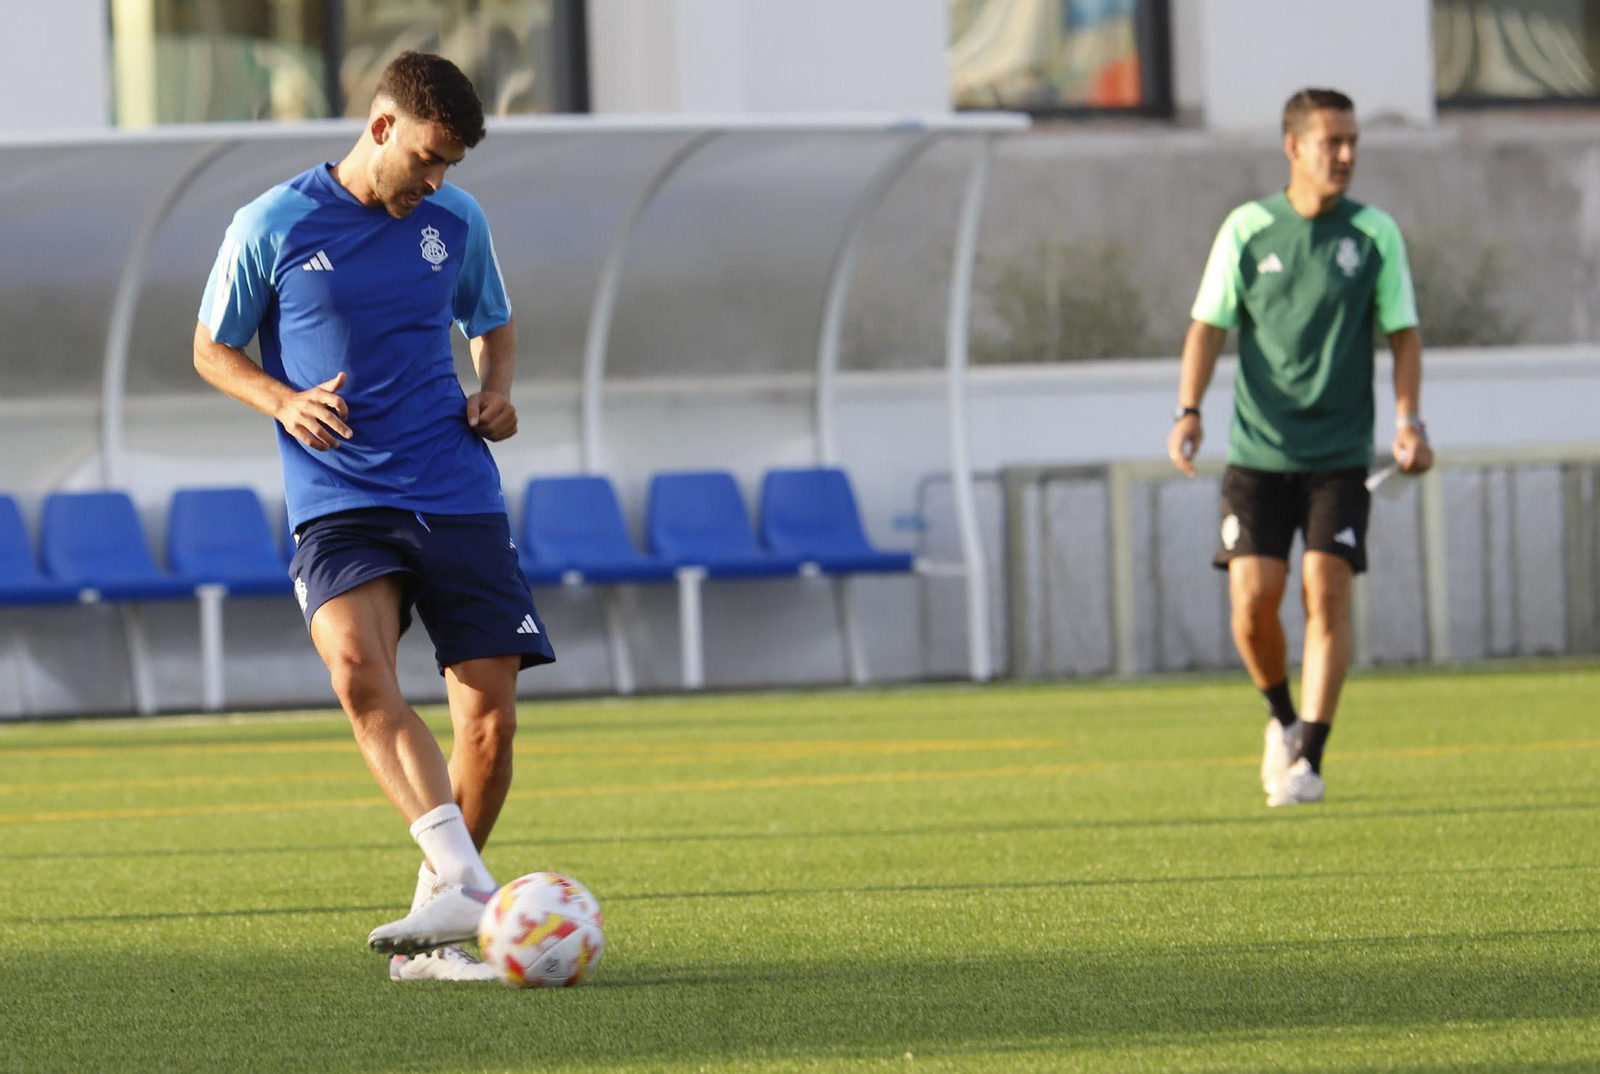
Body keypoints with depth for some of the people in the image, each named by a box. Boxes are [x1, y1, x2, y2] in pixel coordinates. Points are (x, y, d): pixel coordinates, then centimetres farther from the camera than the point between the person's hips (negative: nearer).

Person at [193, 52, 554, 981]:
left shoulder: (457, 222, 9)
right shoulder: (272, 228, -1)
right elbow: (212, 350, 9)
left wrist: (496, 389, 4)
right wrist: (285, 402, -10)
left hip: (459, 495, 3)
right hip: (340, 501, -3)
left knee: (490, 717, -6)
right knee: (359, 669, -31)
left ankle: (437, 922, 8)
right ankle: (464, 882, -38)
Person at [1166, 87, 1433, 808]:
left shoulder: (1375, 233, 2)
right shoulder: (1248, 229, 2)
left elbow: (1403, 333, 5)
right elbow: (1208, 325, 4)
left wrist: (1408, 419, -10)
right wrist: (1189, 411, -10)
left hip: (1341, 456, -1)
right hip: (1257, 451, 1)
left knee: (1326, 593, -11)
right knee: (1252, 600, -6)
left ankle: (1308, 758, -7)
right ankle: (1284, 717, 21)